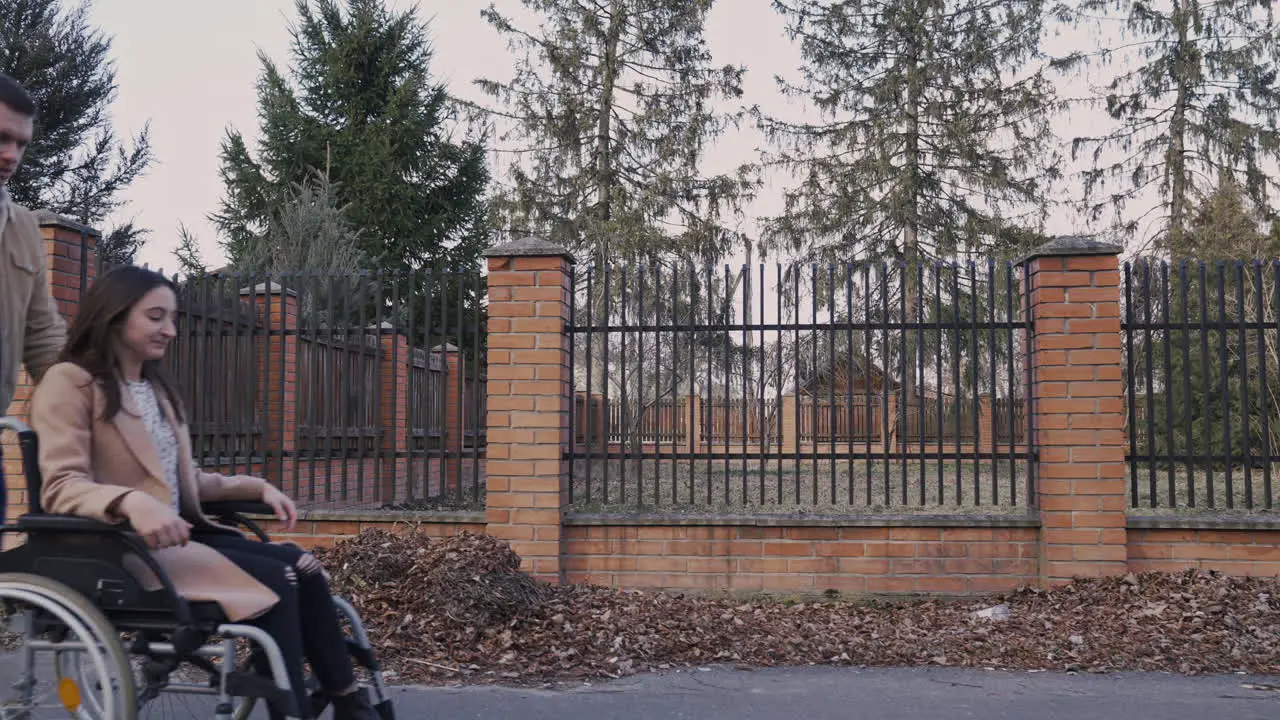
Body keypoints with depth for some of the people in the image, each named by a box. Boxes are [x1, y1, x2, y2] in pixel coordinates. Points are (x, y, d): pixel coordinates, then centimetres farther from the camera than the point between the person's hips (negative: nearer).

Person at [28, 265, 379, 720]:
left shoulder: (158, 389, 19)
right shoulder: (69, 382, -6)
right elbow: (61, 488, -18)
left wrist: (257, 487, 6)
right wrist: (131, 501, -38)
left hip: (173, 537, 7)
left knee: (299, 564, -14)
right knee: (274, 579, -23)